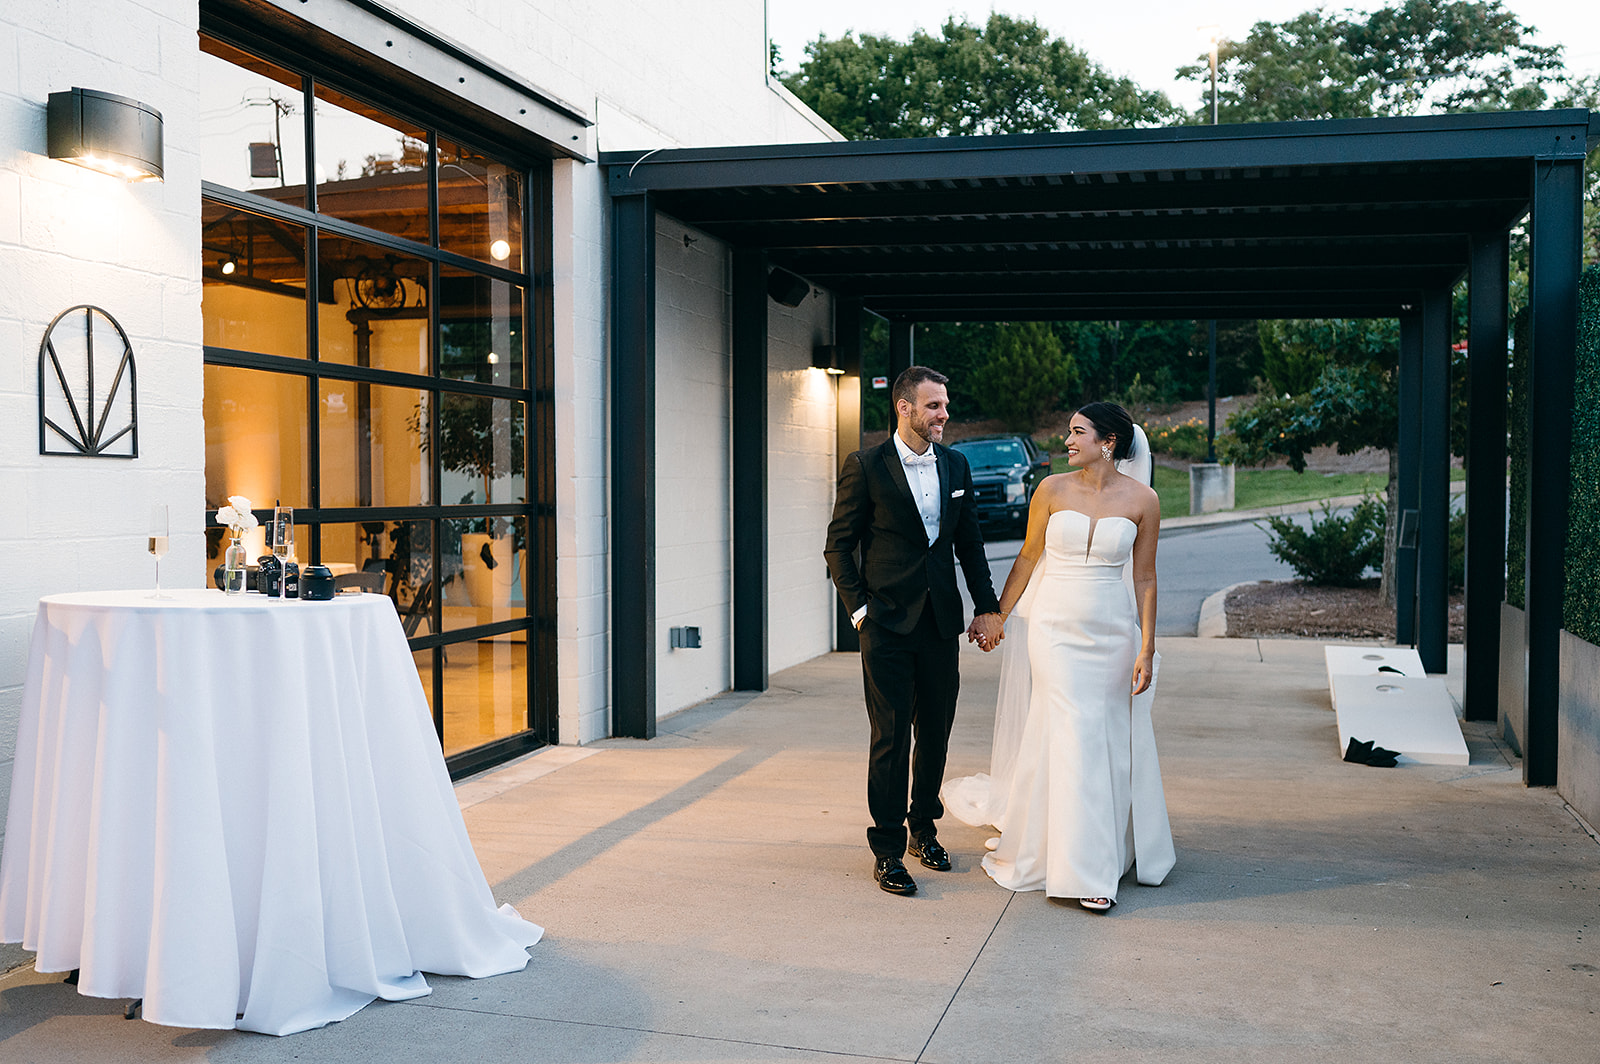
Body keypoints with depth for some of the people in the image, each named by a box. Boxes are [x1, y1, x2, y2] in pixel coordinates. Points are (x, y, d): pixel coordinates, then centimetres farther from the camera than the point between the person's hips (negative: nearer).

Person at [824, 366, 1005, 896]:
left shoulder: (955, 465, 8)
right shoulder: (866, 466, -6)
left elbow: (970, 543, 14)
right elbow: (839, 545, -3)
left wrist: (987, 606, 9)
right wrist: (859, 608, -8)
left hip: (941, 622, 5)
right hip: (887, 624, -5)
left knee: (936, 734, 12)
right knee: (891, 738, -2)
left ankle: (924, 829, 30)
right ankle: (887, 850, 8)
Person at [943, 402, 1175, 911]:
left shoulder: (1142, 500, -3)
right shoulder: (1052, 490, -2)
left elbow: (1144, 578, 0)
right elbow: (1028, 557, 7)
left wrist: (1146, 649, -3)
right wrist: (998, 616, 9)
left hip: (1112, 634, 1)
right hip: (1055, 627, -1)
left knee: (1111, 742, 8)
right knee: (1072, 740, -3)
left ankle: (1113, 847, 28)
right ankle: (1086, 870, 4)